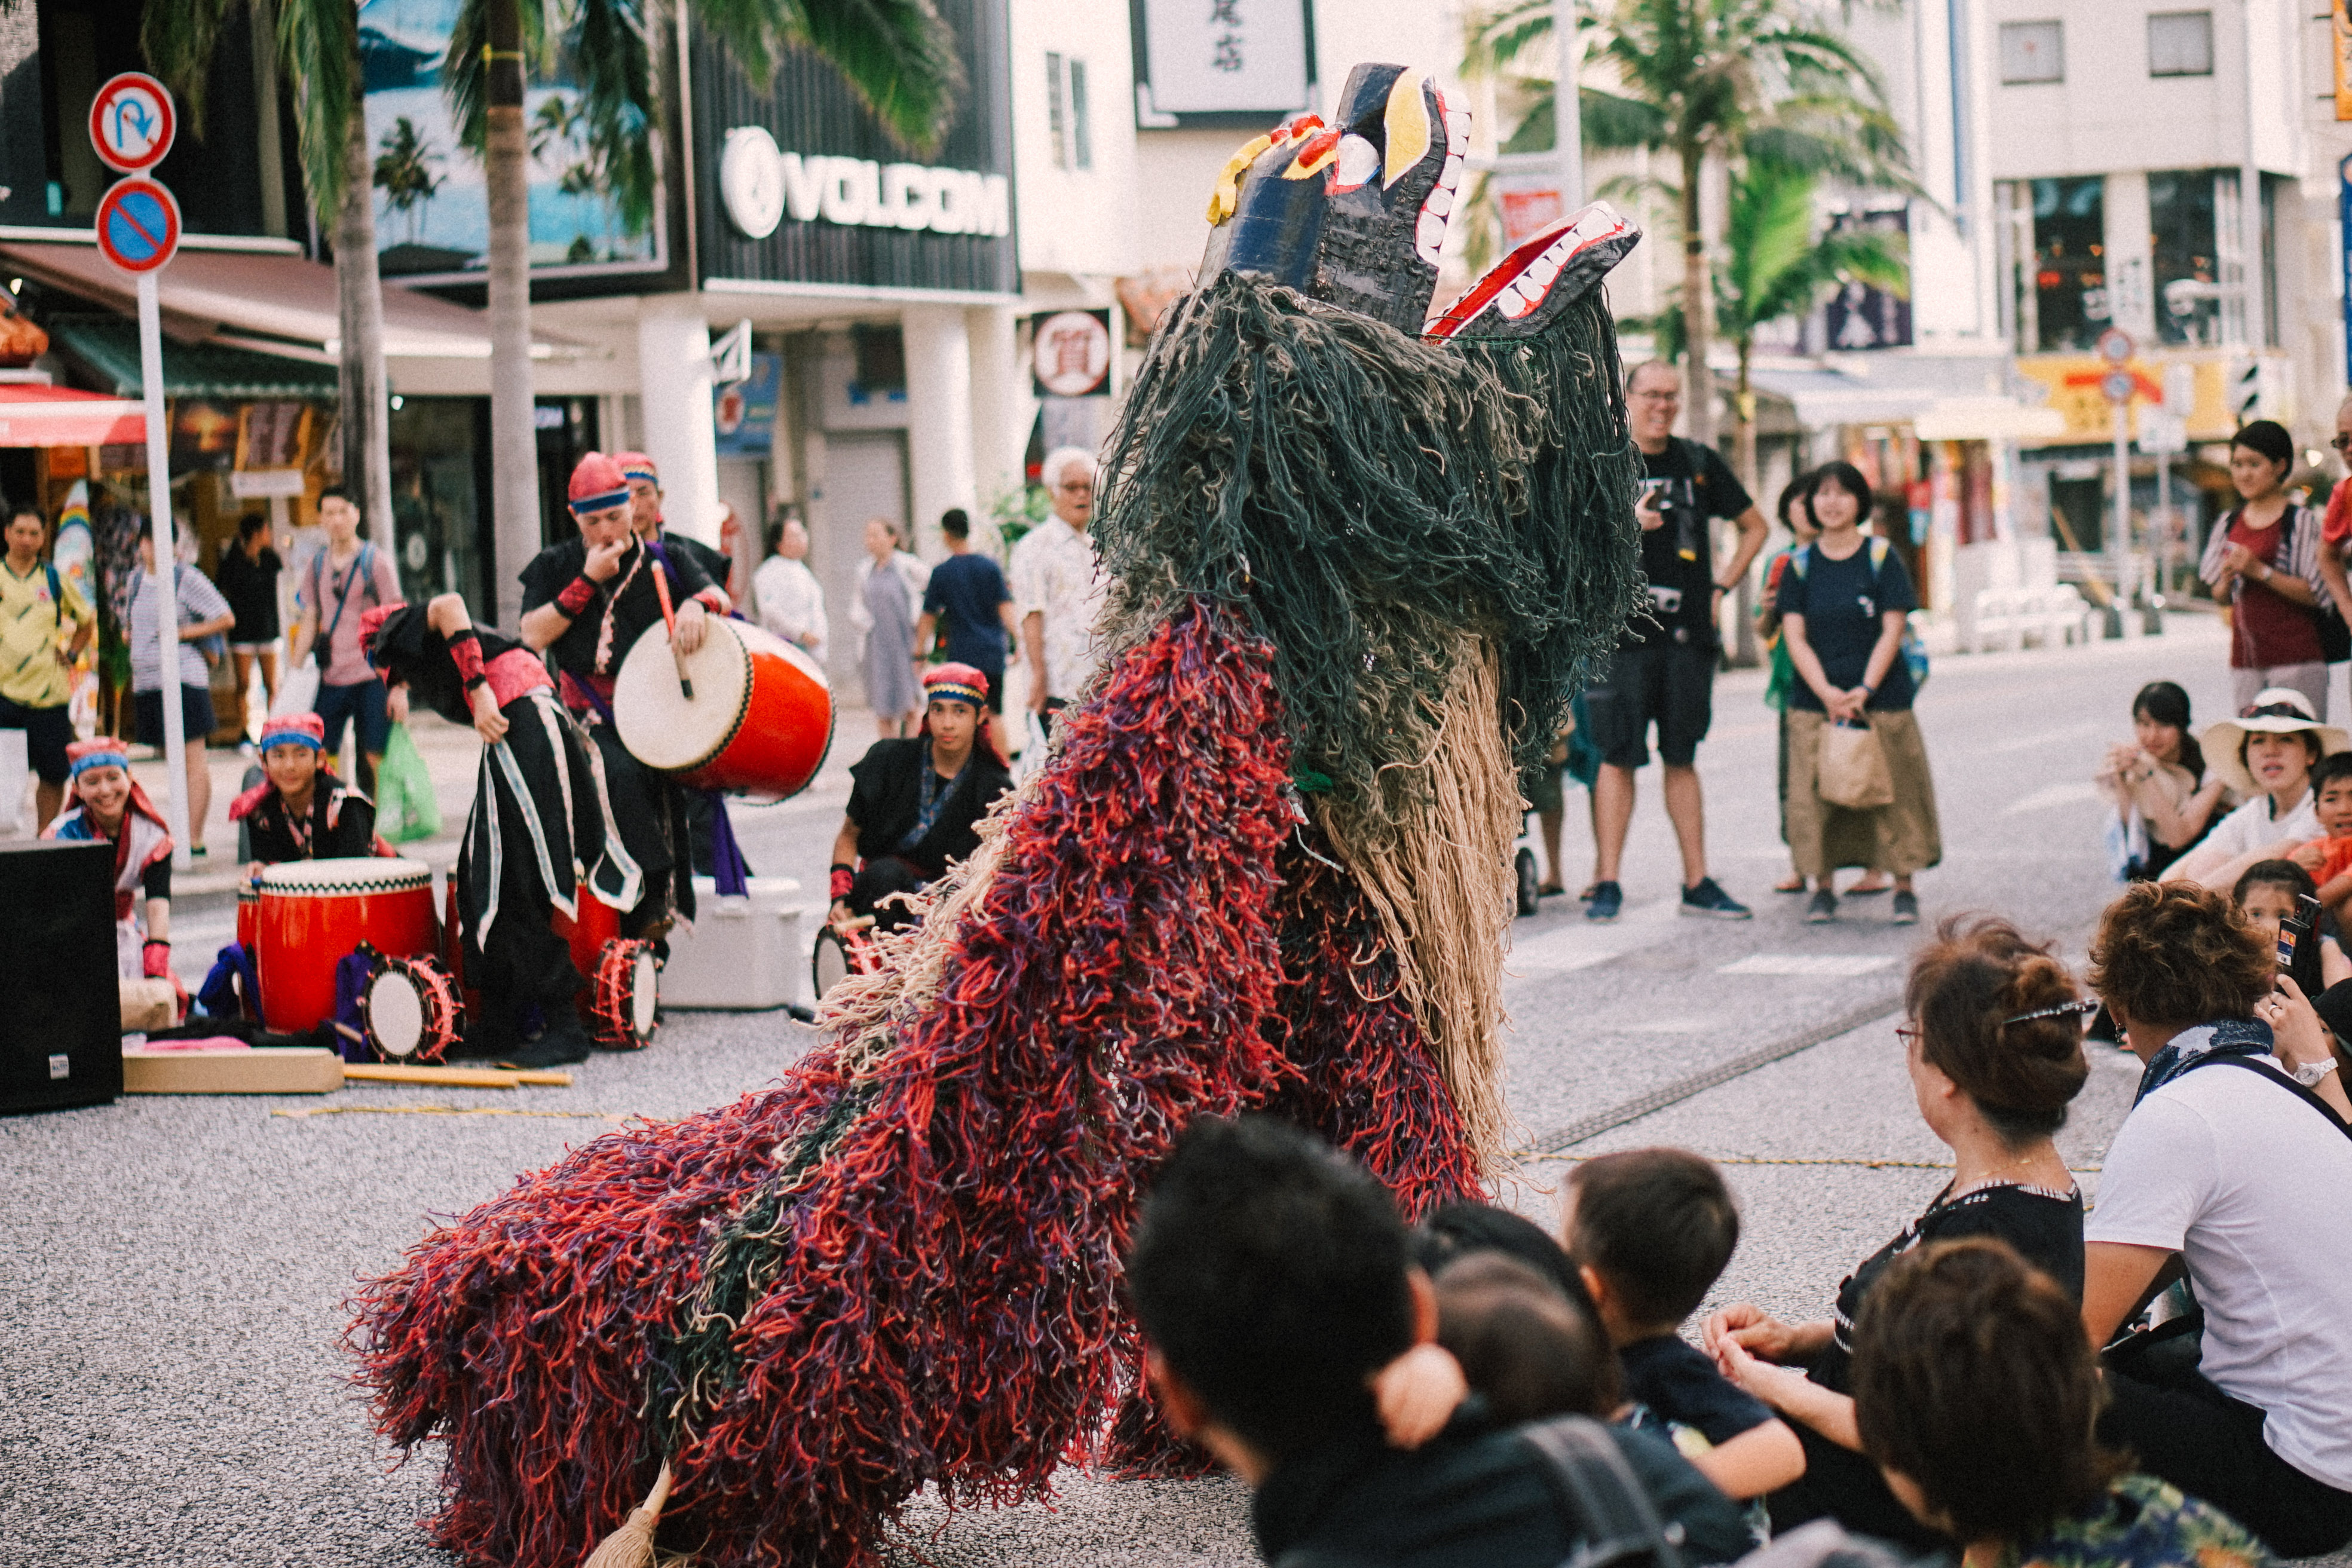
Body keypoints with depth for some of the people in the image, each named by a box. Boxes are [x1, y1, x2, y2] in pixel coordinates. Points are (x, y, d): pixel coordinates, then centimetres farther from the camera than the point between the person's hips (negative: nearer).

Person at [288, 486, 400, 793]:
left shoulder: (376, 561, 0)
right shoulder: (318, 564, 13)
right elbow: (310, 621, 18)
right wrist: (294, 668, 8)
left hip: (370, 677, -4)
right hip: (331, 680, 4)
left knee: (374, 761, -5)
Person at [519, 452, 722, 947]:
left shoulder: (662, 562, 14)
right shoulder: (554, 567, 11)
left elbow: (718, 597, 5)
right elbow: (533, 636, -1)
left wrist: (698, 604, -19)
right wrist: (587, 581, -7)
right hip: (590, 720, -2)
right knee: (623, 773, -30)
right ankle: (651, 904, -29)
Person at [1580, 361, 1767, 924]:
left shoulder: (1700, 464, 11)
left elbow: (1755, 526, 22)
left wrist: (1721, 587, 12)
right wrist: (1627, 523, -19)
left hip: (1687, 633, 3)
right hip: (1620, 631, -3)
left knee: (1682, 758, 8)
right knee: (1618, 757, -4)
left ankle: (1697, 883, 11)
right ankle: (1608, 883, 0)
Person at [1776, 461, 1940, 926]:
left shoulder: (1882, 558, 0)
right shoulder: (1800, 566, 5)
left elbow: (1892, 631, -4)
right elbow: (1794, 635, -1)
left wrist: (1864, 690, -15)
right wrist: (1826, 692, -15)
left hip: (1882, 697, -2)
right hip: (1815, 700, 2)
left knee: (1892, 793, 0)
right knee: (1816, 795, -1)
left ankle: (1903, 889, 9)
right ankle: (1823, 888, 11)